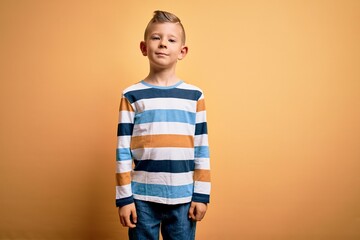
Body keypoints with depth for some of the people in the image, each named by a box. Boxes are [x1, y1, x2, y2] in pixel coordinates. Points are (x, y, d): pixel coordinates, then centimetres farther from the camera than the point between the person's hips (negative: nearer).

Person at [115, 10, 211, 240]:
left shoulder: (195, 96, 2)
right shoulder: (132, 96, -1)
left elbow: (202, 150, 3)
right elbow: (123, 151, -1)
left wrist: (202, 195, 1)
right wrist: (124, 197, -3)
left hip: (183, 198, 1)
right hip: (143, 197, 0)